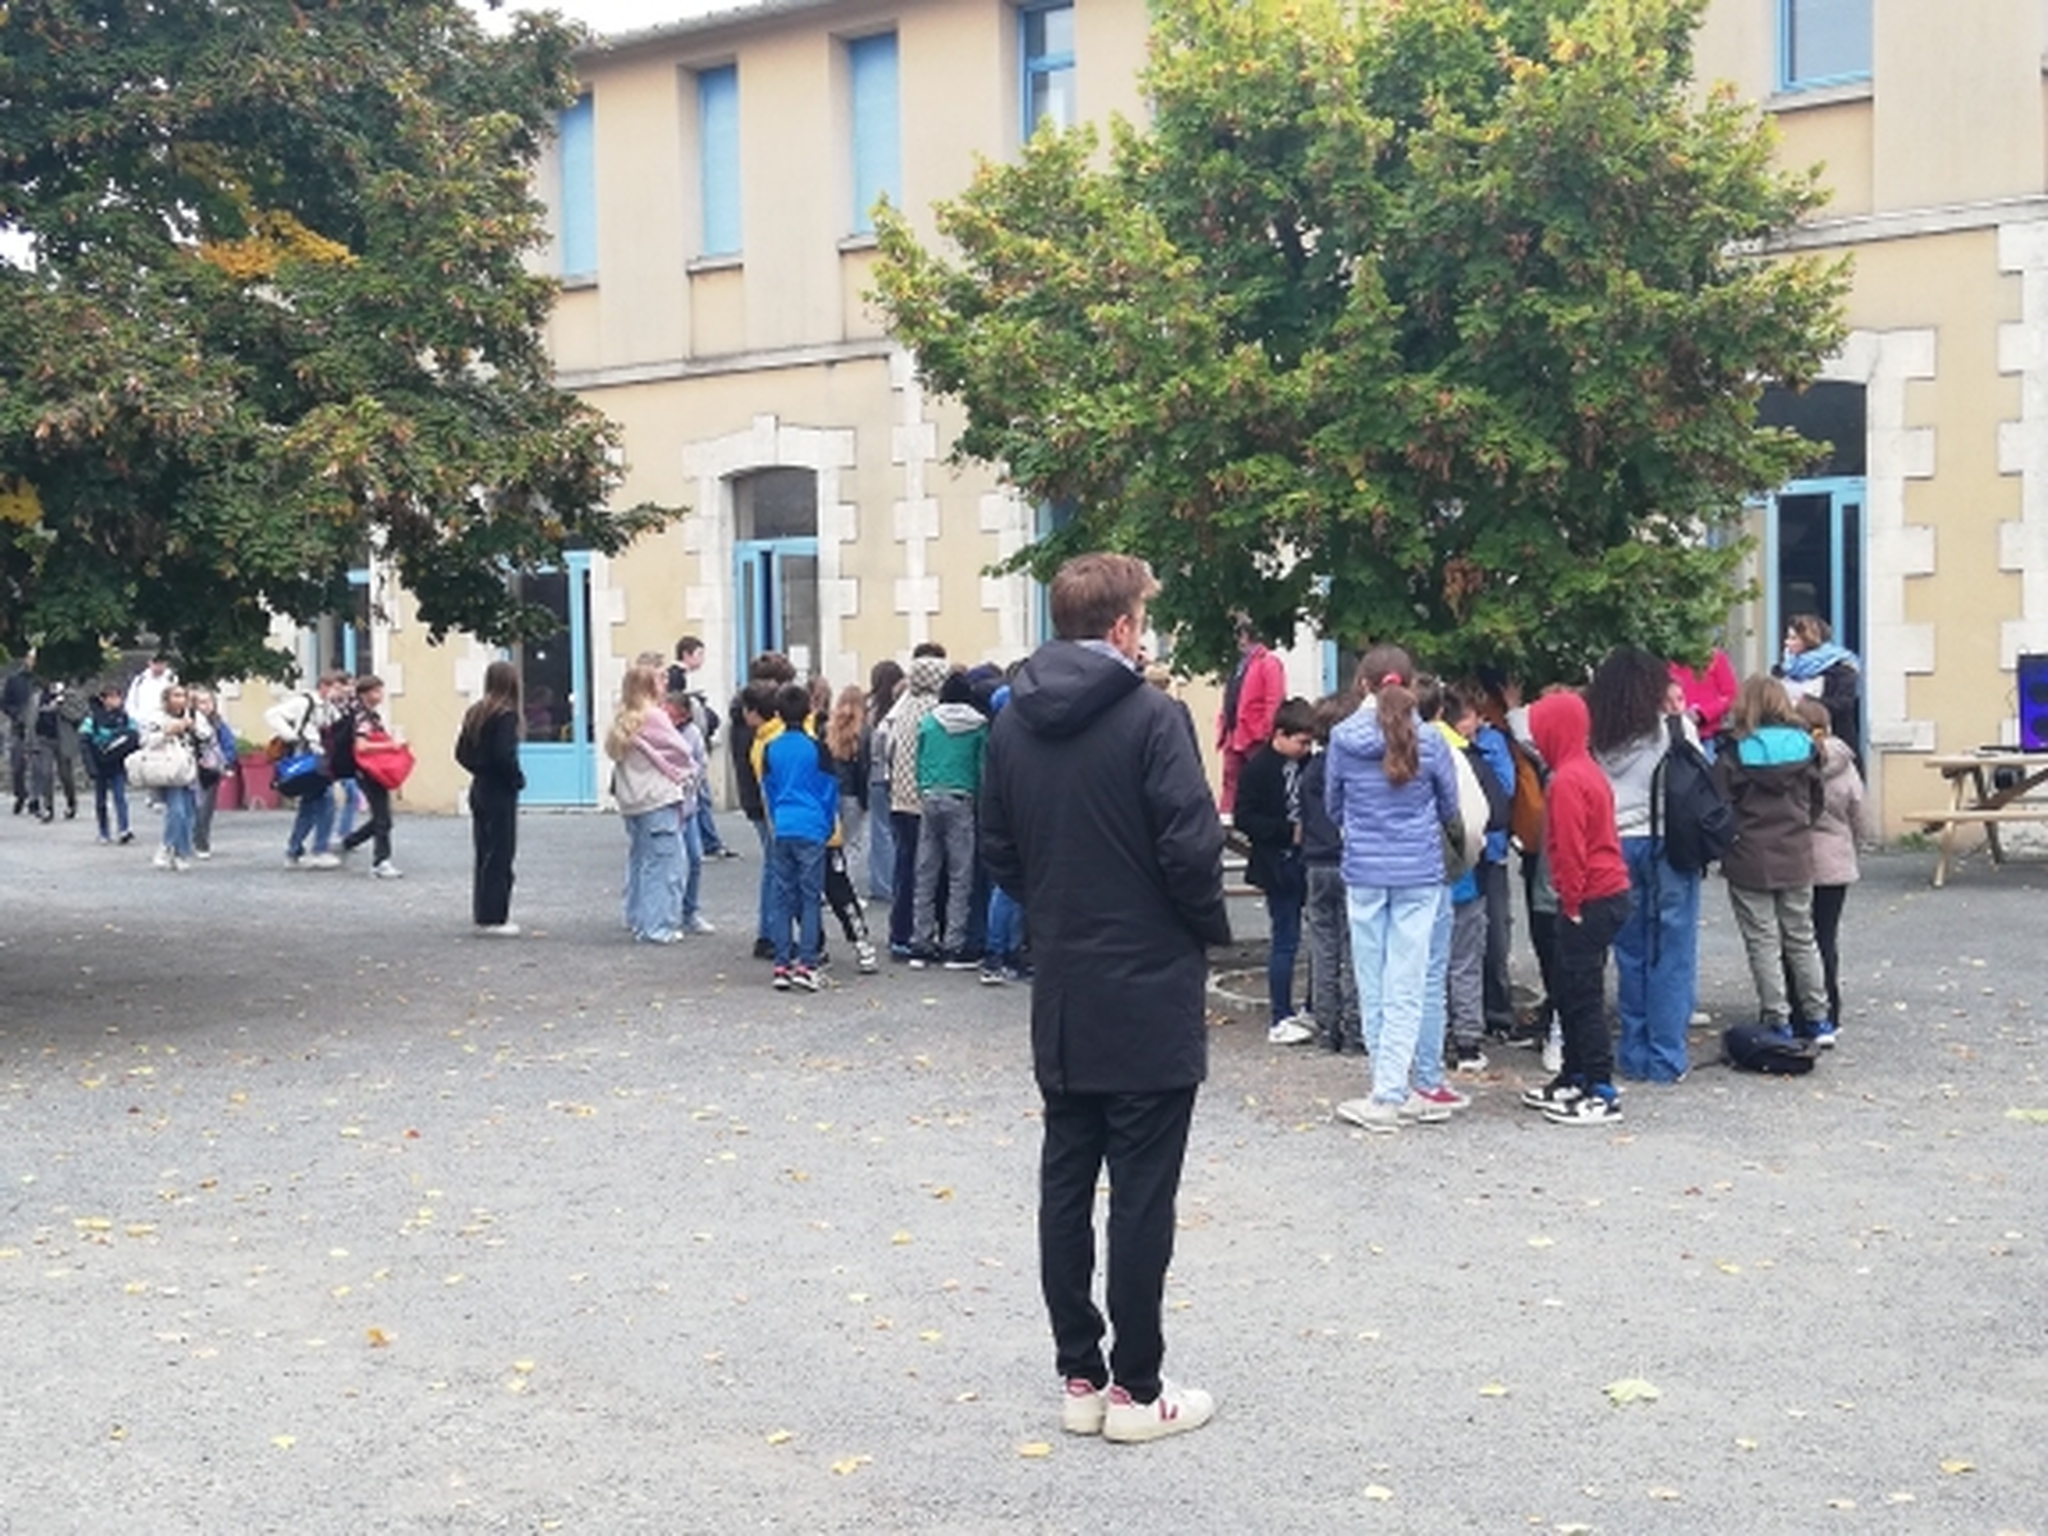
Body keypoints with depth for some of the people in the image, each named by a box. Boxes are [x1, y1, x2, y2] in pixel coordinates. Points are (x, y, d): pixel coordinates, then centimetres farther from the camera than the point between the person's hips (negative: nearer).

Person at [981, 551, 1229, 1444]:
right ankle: (1135, 1388, 9)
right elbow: (1191, 847, -17)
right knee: (1142, 1195, 2)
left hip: (1061, 994, 6)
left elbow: (998, 852, 10)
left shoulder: (1013, 721, 5)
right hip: (1148, 993, -6)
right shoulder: (1149, 716, -14)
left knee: (1065, 1184, 11)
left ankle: (1078, 1375, 18)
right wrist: (1209, 928, 0)